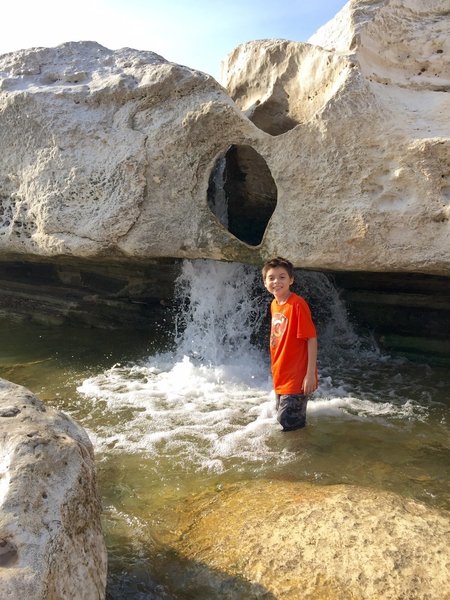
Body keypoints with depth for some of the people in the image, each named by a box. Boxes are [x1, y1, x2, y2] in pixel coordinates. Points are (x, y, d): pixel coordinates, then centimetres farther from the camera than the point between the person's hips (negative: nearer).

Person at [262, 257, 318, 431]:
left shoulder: (297, 304, -18)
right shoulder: (274, 305, 6)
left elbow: (311, 338, -18)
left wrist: (310, 373, -20)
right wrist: (275, 368, 16)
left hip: (296, 377, -8)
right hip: (281, 376, 8)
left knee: (289, 425, -4)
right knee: (282, 421, 19)